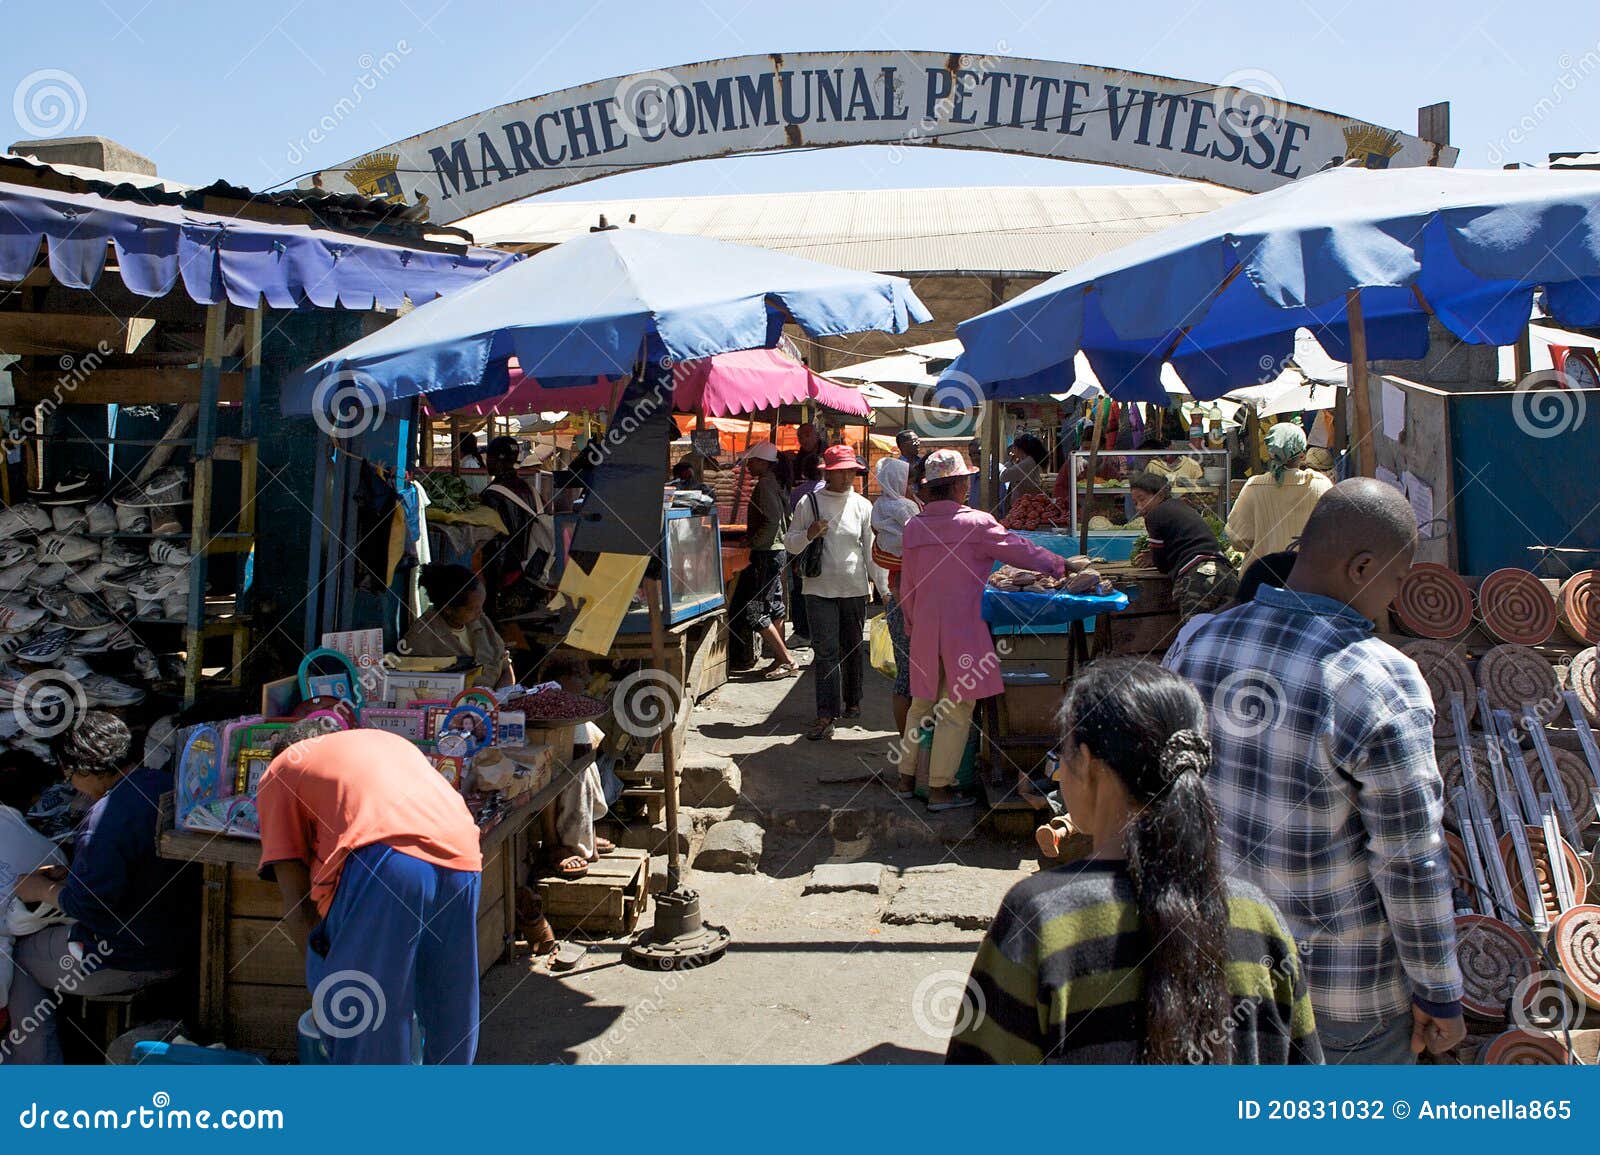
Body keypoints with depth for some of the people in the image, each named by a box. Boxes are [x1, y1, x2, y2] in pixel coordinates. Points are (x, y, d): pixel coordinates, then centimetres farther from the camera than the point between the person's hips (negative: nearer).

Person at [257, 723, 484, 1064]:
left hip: (383, 858, -5)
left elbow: (296, 905, 15)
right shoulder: (387, 740, 39)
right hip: (462, 861, 6)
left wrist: (328, 981, 23)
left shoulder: (281, 771, 25)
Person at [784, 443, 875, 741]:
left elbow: (871, 550, 9)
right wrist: (808, 534, -17)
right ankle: (827, 714, -7)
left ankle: (852, 701, 31)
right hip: (820, 589, -2)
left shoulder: (862, 505, 5)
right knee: (826, 651, -7)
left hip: (855, 589, 2)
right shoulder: (810, 503, 0)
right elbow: (790, 542, 4)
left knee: (853, 647, 13)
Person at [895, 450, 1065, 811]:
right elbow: (1019, 550, -2)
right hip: (962, 629, -5)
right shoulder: (975, 523, -11)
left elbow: (907, 585, 9)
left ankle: (907, 778, 25)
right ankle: (939, 788, 8)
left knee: (922, 703, 17)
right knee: (957, 709, 4)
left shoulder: (914, 526, 3)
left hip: (924, 628, 5)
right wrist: (1062, 565, 13)